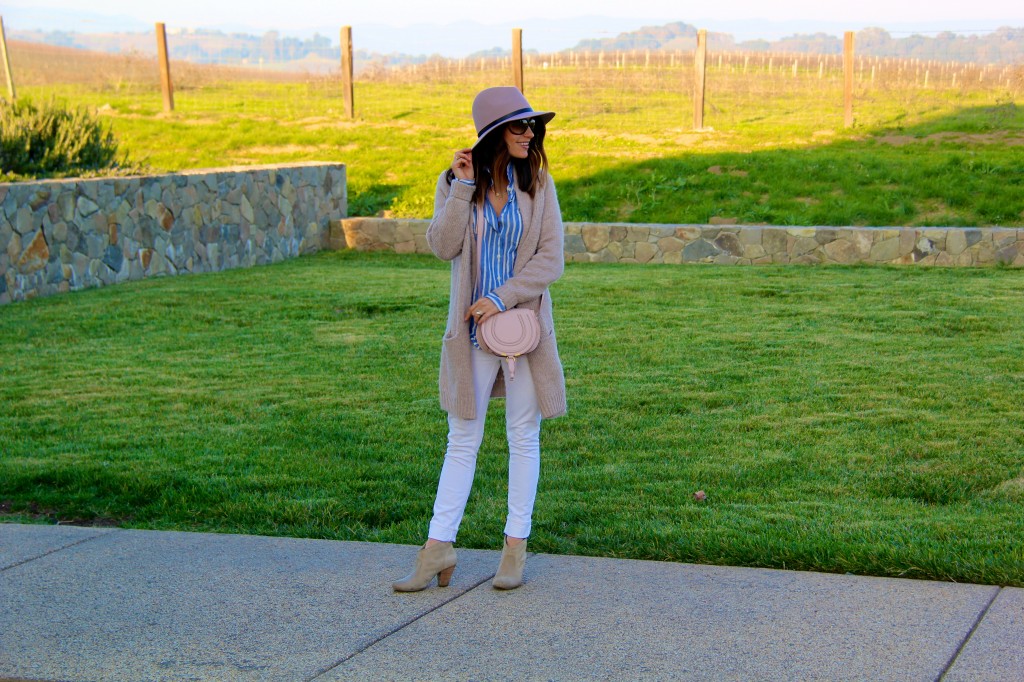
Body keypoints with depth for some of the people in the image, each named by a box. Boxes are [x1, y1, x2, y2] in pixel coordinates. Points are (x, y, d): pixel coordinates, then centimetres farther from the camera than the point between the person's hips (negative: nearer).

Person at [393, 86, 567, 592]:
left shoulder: (538, 184, 1)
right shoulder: (455, 181, 1)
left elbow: (551, 260, -4)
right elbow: (443, 246, -12)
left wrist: (502, 298, -14)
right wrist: (463, 188, -17)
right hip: (471, 330, 0)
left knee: (524, 438, 6)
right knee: (461, 440, 5)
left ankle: (516, 547, 16)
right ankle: (438, 548, 9)